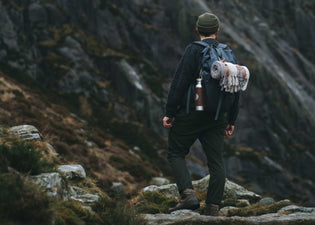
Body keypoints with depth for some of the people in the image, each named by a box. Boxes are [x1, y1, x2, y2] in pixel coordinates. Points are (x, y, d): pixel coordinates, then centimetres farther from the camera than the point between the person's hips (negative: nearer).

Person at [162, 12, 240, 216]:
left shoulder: (194, 50, -8)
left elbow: (179, 83, -13)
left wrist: (170, 113, -9)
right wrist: (231, 120, 19)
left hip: (191, 114, -5)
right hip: (217, 117, 5)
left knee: (176, 154, 6)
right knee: (216, 161, 7)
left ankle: (188, 194, -12)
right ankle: (213, 206, 3)